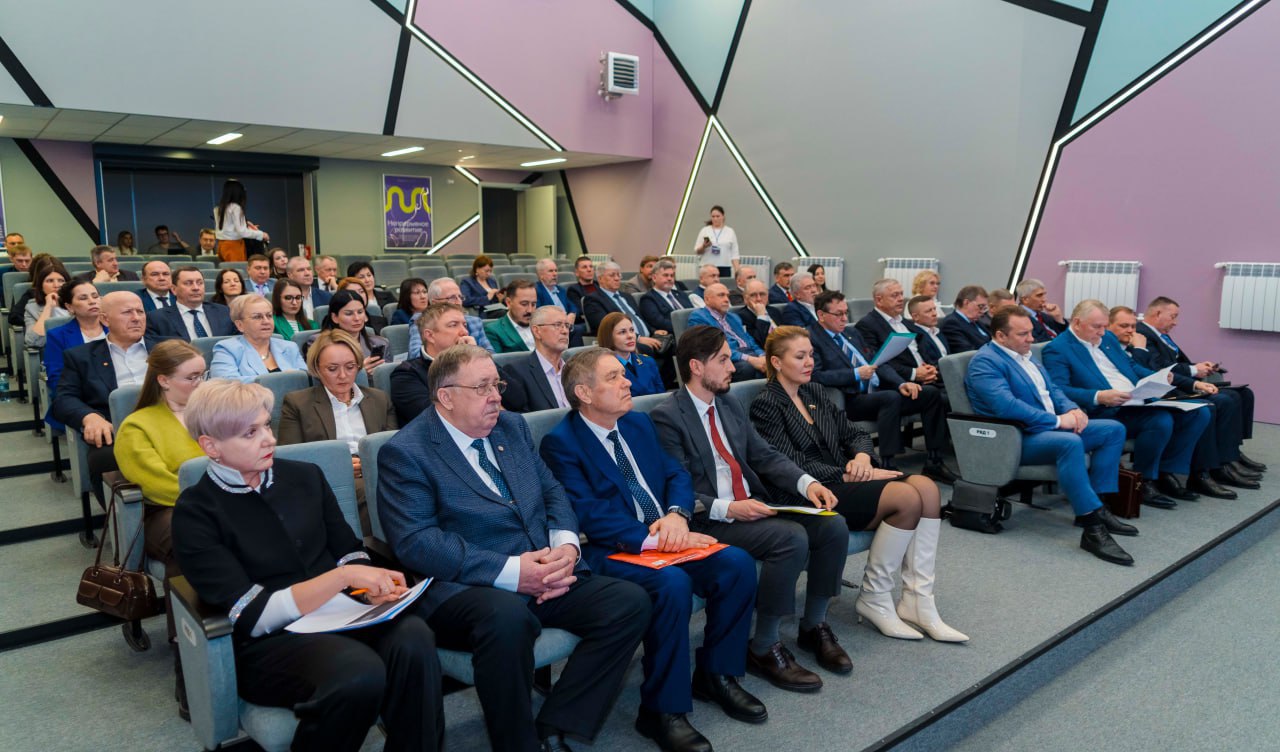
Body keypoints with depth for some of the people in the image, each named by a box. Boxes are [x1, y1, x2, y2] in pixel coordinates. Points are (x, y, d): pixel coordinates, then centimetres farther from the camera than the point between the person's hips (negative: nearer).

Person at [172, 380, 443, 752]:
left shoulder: (305, 476, 10)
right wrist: (342, 576, -21)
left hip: (339, 613, 4)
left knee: (413, 640, -30)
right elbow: (252, 616, -11)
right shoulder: (195, 513, -4)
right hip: (270, 642, -3)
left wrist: (375, 587, -11)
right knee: (360, 672, -35)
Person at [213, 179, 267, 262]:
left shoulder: (218, 208, 10)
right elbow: (241, 232, -16)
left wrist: (245, 224, 21)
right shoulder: (235, 208, -13)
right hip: (234, 246, -8)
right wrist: (261, 234, -8)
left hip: (222, 245, 8)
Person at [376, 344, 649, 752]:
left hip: (547, 575, 7)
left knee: (631, 601, -13)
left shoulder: (512, 426, 14)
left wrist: (566, 546, -7)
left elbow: (552, 492, 16)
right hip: (462, 587, -6)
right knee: (507, 617, -38)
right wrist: (510, 572, -23)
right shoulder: (404, 452, -7)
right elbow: (415, 542, -17)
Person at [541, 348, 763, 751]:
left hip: (667, 538, 7)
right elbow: (589, 513, -17)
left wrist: (676, 515, -10)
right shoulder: (560, 443, -9)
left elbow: (677, 475, 12)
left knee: (737, 563, -15)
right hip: (610, 552, -7)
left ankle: (716, 674, 6)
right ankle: (663, 710, -15)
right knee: (671, 583, -33)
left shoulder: (639, 423, 14)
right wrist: (653, 539, -24)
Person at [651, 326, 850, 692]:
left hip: (754, 504, 8)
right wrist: (728, 509, -26)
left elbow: (765, 455, 12)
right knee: (791, 538, -28)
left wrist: (807, 483, -4)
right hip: (710, 520, -8)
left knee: (833, 527, -10)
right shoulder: (667, 417, -10)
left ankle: (814, 626, 11)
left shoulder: (729, 405, 15)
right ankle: (763, 648, -11)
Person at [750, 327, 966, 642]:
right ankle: (874, 599, -9)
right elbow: (793, 467, -14)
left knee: (926, 486, -16)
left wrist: (862, 456, -5)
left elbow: (854, 434, 18)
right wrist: (851, 475, -16)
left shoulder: (814, 392, 18)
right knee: (907, 497, -25)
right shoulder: (765, 405, -6)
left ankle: (917, 601, -14)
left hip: (841, 480, 8)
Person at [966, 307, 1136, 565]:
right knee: (1071, 442, -36)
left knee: (1114, 429, 4)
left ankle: (1095, 508, 0)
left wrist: (1072, 409, -2)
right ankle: (1092, 529, -31)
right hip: (1017, 439, -10)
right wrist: (1057, 420, -23)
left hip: (1049, 427, 10)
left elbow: (1052, 389, 21)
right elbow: (1005, 405, -27)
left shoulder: (1025, 355, 17)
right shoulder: (985, 361, -14)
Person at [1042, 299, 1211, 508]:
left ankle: (1166, 474, 4)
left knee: (1199, 413, -2)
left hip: (1140, 401, 9)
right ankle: (1144, 482, -10)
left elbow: (1132, 367, 28)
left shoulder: (1108, 338, 20)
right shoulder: (1056, 349, -8)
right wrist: (1099, 397, -30)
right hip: (1107, 412, -9)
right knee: (1161, 420, -31)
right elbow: (1059, 390, -20)